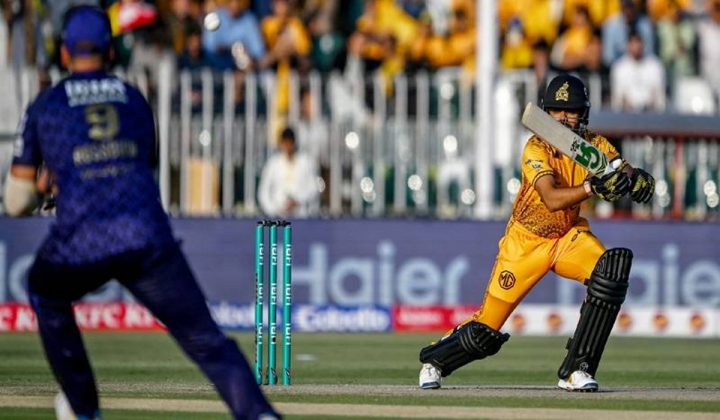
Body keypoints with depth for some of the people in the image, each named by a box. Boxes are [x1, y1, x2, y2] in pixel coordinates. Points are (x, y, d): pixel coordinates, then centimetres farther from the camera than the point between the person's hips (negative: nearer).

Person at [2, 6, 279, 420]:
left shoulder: (43, 107, 14)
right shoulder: (135, 99, 20)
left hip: (80, 245, -1)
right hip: (149, 238, 1)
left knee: (46, 293, 32)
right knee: (206, 339, -1)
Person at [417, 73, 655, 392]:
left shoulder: (594, 145, -7)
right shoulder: (536, 149, -21)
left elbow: (628, 174, -15)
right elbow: (552, 199, -36)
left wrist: (635, 178, -39)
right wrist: (592, 187, -52)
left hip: (570, 235, 3)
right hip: (526, 242, -3)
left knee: (612, 270, -27)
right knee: (486, 331, -3)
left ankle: (575, 370, -18)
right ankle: (434, 360, 32)